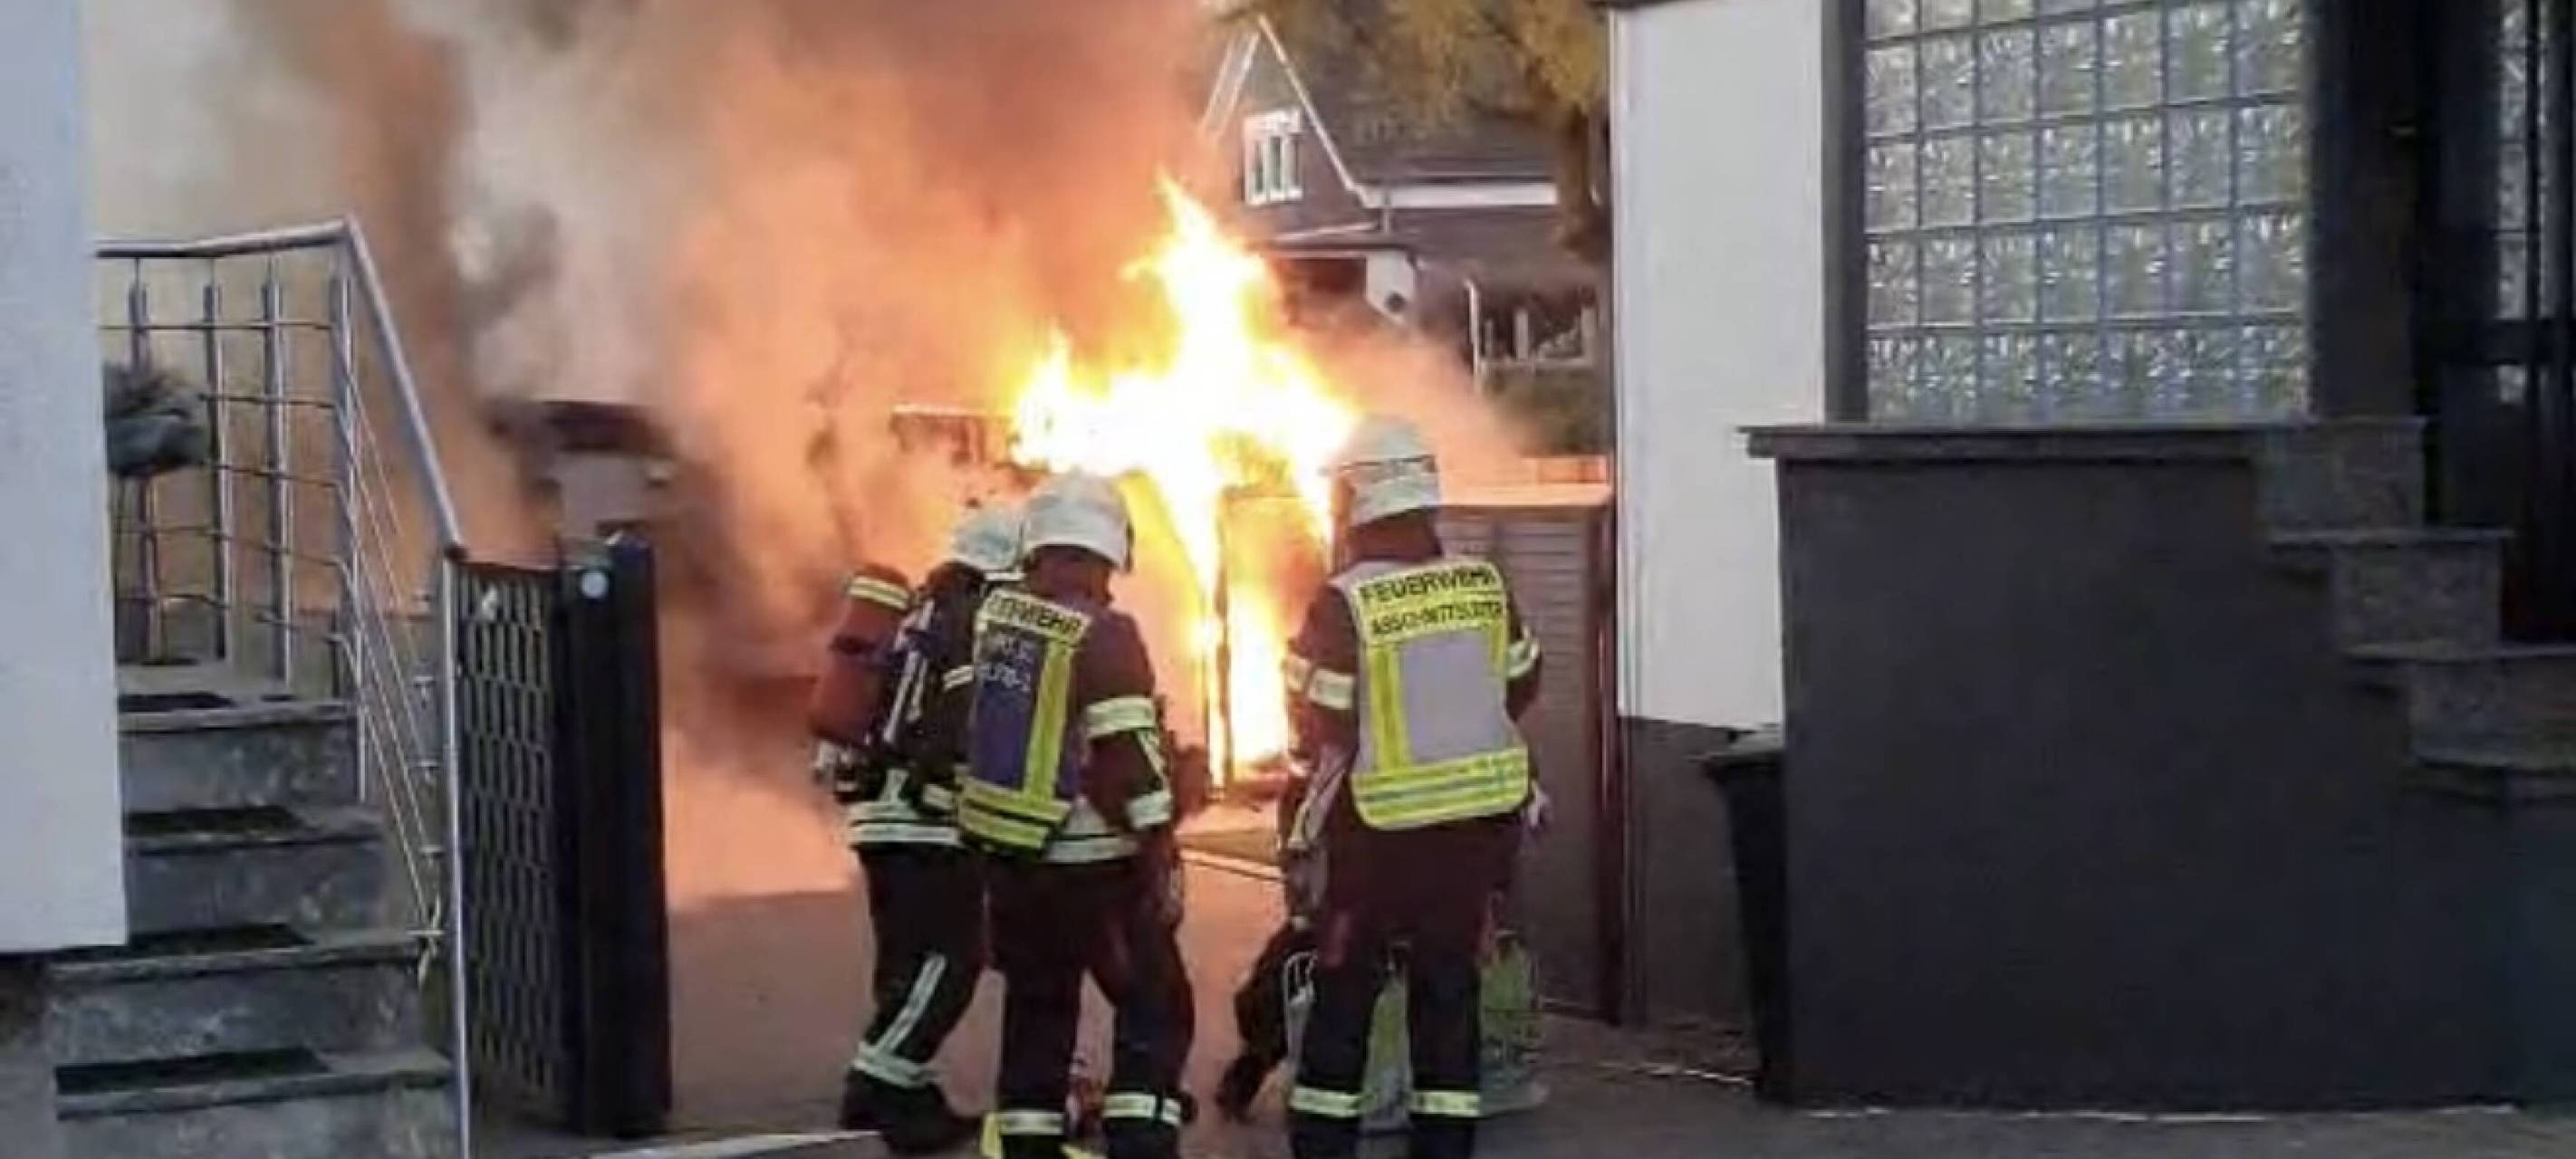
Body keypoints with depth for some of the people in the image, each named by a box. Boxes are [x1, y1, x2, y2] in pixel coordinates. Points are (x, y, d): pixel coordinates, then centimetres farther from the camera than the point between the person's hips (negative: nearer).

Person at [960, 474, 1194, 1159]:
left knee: (1036, 1012, 15)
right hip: (1092, 865, -6)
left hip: (1006, 855, 6)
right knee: (1154, 1010, 3)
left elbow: (979, 721, 12)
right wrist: (1164, 863, -13)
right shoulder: (1103, 635, -16)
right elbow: (1133, 759, -18)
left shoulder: (994, 617, 3)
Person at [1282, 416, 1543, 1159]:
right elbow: (1521, 687, 11)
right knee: (1448, 987, 12)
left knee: (1344, 991, 8)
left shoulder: (1342, 606, -17)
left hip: (1379, 828, -3)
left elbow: (1322, 732, -14)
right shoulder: (1485, 587, -3)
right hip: (1476, 819, 4)